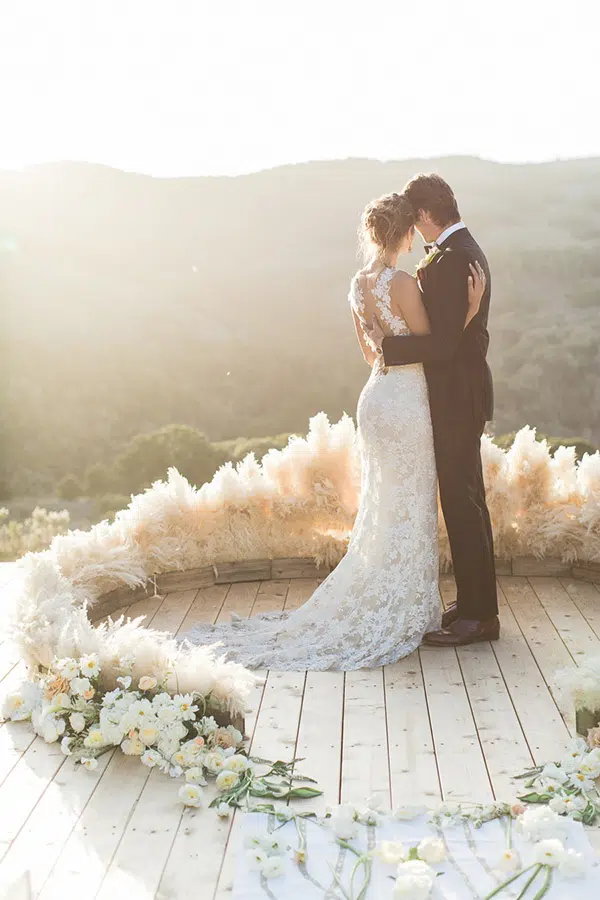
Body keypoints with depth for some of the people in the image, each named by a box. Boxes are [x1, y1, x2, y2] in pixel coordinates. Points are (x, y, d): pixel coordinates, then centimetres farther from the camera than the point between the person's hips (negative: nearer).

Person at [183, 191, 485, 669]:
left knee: (381, 509, 17)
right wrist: (472, 308, -11)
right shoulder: (402, 283, -17)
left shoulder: (359, 283, 8)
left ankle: (368, 609, 25)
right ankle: (396, 619, 13)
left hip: (376, 396, 8)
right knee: (408, 510, 3)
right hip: (406, 401, -8)